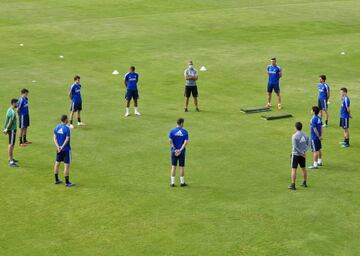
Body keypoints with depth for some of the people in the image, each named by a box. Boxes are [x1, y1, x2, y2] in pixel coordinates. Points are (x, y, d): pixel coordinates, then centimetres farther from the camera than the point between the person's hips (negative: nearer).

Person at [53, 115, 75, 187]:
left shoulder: (57, 127, 3)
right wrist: (62, 147, -15)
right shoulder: (67, 128, -17)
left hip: (59, 149, 7)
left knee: (57, 163, 16)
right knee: (66, 165, -2)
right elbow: (67, 139, -20)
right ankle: (67, 182, 1)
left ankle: (56, 180, 24)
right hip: (66, 149, -7)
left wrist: (58, 146, -9)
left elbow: (55, 138, 0)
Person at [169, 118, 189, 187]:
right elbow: (186, 142, -13)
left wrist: (175, 149, -7)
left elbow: (170, 141, -9)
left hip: (174, 151, 1)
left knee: (173, 166, 7)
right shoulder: (185, 132, -5)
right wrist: (180, 150, -14)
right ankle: (182, 182, 14)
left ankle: (172, 182, 8)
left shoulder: (172, 131, -3)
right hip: (182, 152, -1)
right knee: (182, 167, 7)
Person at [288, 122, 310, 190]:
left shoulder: (294, 136, -16)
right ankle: (304, 183, 29)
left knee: (293, 169, -1)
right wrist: (304, 152, -10)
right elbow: (308, 145, 0)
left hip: (296, 154, -6)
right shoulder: (305, 135, 2)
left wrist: (302, 153, -13)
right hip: (303, 154, 6)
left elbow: (295, 147, -20)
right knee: (303, 168, 18)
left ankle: (293, 185, -3)